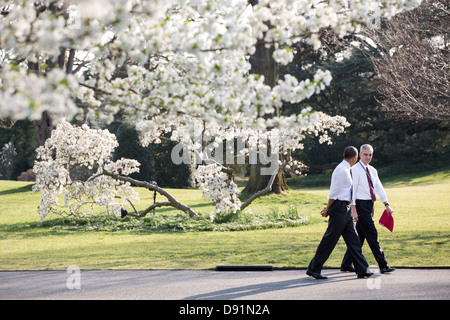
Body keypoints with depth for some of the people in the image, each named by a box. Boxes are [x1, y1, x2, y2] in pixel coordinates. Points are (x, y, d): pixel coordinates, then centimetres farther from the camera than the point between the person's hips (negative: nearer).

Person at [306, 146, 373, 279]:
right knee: (330, 240, -4)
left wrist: (329, 208, 19)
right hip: (340, 207, -10)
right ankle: (313, 269, 4)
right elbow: (334, 193, -16)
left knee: (352, 239, 8)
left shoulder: (345, 169, 16)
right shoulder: (342, 171, -16)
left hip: (345, 209, 10)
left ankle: (362, 269, 10)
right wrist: (328, 209, -7)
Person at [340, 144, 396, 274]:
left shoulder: (372, 170, 14)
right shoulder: (355, 170, -8)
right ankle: (383, 265, -7)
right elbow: (352, 189, -11)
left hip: (369, 205, 8)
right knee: (372, 235, -8)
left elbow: (379, 188, 14)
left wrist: (386, 204, 5)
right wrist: (353, 209, -16)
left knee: (360, 236, 10)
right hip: (361, 205, -8)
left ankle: (346, 264, 19)